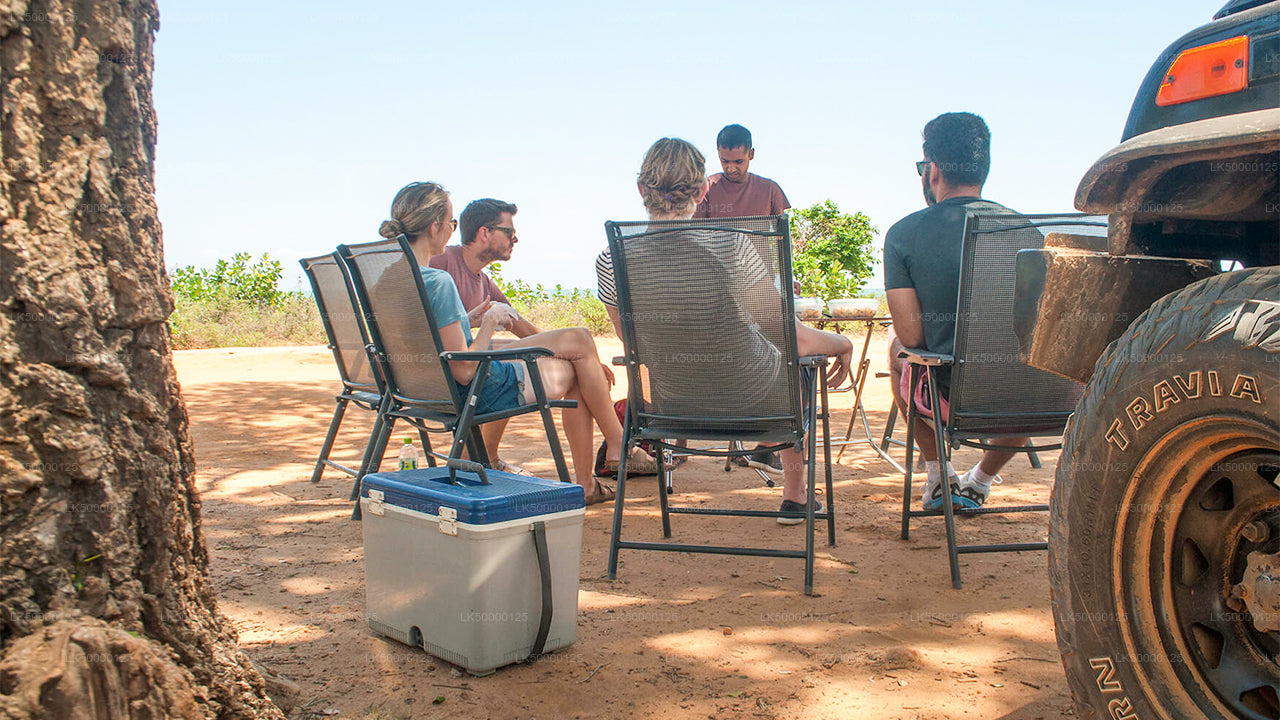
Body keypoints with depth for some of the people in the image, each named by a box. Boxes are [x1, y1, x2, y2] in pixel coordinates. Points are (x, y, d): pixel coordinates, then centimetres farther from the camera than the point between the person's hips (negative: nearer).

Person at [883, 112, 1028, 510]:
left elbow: (911, 336, -13)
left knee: (897, 350, 33)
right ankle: (980, 481, 37)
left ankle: (939, 477, 35)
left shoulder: (904, 233, -9)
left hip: (945, 395, -1)